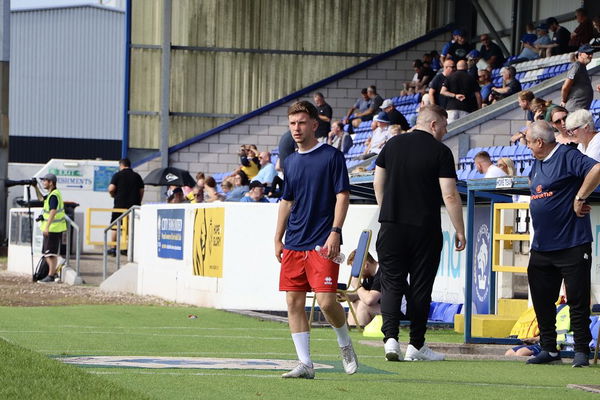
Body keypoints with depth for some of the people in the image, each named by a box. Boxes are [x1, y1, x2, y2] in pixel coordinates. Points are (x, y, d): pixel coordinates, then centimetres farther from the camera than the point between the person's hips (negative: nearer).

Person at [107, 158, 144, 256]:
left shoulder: (117, 175, -3)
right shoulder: (137, 176, 7)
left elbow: (111, 189, -13)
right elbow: (141, 191, 7)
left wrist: (113, 195, 7)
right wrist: (138, 202, 16)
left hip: (120, 204, -2)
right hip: (134, 205, 3)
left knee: (115, 227, 7)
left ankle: (113, 248, 5)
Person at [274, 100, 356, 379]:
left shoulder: (332, 156, -4)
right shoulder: (290, 162, 14)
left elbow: (342, 196, -7)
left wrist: (335, 233, -16)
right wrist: (278, 239, 17)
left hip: (322, 242, -6)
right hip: (294, 243, 6)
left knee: (326, 300, -14)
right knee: (294, 302, 1)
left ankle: (345, 343, 13)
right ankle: (305, 364, 5)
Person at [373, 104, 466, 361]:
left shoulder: (393, 144, 6)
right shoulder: (440, 152, -7)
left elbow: (378, 183, 13)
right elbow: (450, 195, -11)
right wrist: (459, 231, -5)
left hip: (392, 226, 3)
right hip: (425, 228, -3)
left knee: (391, 283, 5)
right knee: (420, 287, 7)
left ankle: (390, 337, -13)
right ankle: (416, 345, 12)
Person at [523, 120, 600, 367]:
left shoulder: (567, 156, -11)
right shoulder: (537, 163, 16)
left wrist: (579, 198, -20)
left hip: (572, 244, -9)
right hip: (541, 247, 9)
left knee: (578, 300, -4)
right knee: (542, 300, 9)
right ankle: (548, 349, 18)